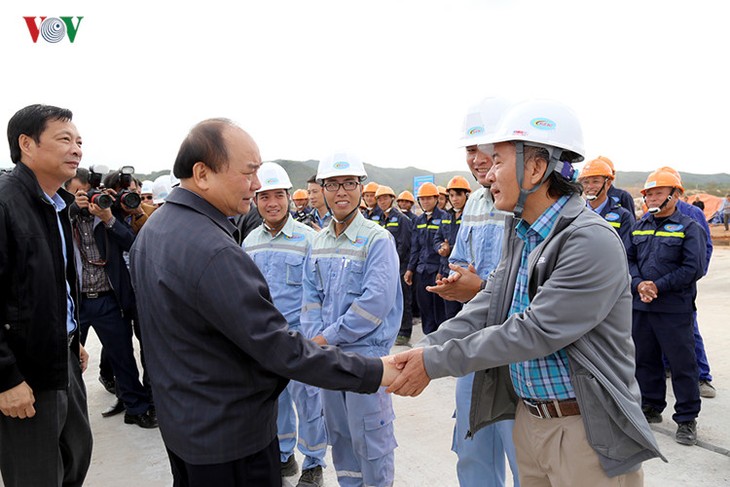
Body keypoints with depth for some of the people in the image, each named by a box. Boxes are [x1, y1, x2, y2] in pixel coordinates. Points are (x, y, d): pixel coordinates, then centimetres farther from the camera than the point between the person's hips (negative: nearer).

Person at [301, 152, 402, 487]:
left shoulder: (378, 239, -13)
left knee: (369, 435, 6)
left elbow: (376, 302, -21)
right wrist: (315, 340, -8)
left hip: (366, 351, -6)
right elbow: (311, 298, 7)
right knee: (338, 431, 19)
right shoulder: (319, 241, 7)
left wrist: (328, 337, -17)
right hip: (327, 353, 6)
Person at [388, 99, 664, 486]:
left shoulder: (592, 242, -22)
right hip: (528, 417, 7)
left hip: (585, 429, -7)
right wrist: (421, 353, -14)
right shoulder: (518, 232, 4)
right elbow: (487, 309, -1)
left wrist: (435, 363, -22)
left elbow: (535, 331, -25)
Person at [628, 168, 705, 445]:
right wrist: (639, 284, -11)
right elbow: (629, 259, 8)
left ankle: (687, 419, 18)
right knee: (645, 359, 14)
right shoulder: (639, 227, 10)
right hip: (641, 307, 5)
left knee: (682, 363, 3)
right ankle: (651, 407, 31)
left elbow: (694, 268, -11)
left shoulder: (689, 227, -4)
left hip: (675, 308, -5)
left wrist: (658, 286, -15)